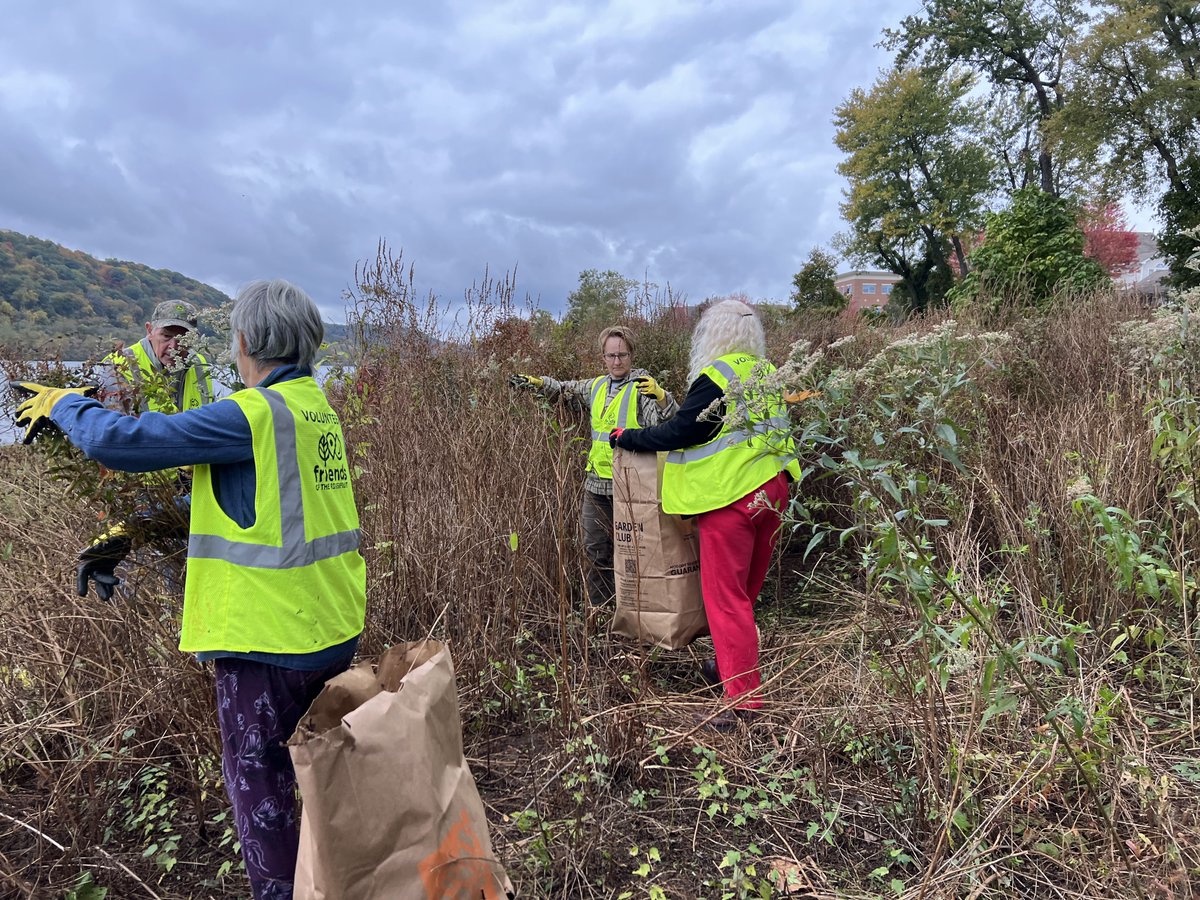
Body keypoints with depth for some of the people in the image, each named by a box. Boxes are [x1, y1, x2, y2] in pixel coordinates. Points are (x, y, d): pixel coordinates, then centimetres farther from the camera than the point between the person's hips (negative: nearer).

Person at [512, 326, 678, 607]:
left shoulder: (643, 386, -8)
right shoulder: (596, 386, 12)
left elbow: (669, 423, -21)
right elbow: (565, 390, 28)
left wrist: (660, 396, -39)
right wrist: (538, 382, 13)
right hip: (596, 485, 7)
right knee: (596, 551, 16)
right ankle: (599, 609, 31)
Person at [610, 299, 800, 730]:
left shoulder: (716, 377, -15)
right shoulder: (768, 374, 10)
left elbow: (680, 432, -15)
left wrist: (625, 436, -2)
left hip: (730, 495, -8)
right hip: (773, 490, 8)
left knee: (725, 596, 0)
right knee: (747, 590, 19)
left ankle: (744, 697, 3)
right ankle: (731, 668, 34)